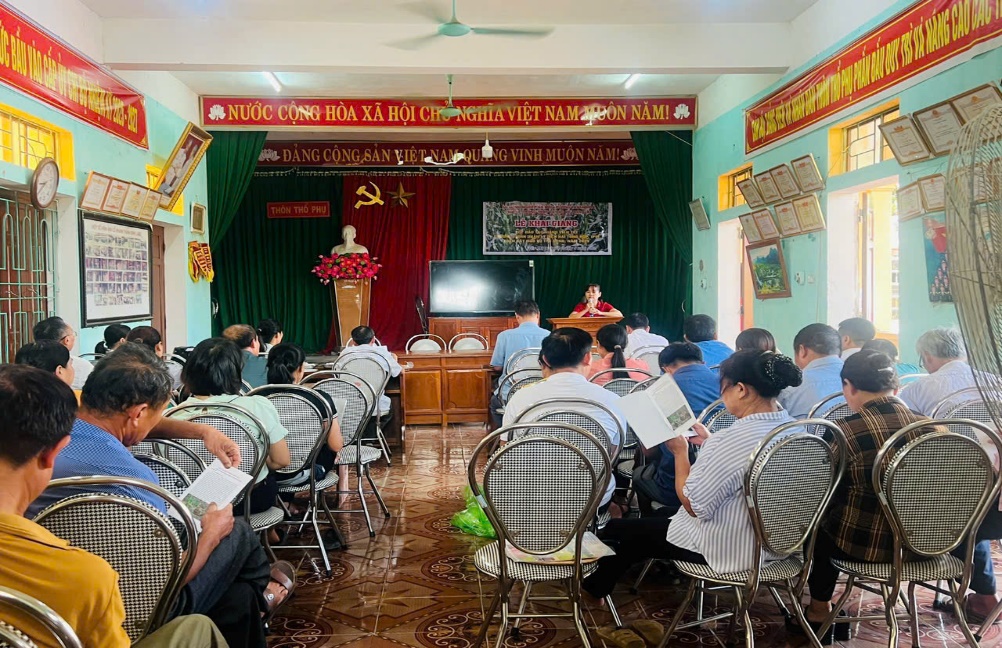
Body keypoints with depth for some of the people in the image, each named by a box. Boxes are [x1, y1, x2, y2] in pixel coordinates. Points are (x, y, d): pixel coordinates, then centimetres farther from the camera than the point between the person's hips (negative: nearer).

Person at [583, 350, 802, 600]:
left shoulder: (737, 439, -32)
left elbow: (694, 505, -23)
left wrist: (680, 452, -12)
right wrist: (710, 442, 9)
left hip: (727, 549, -9)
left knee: (616, 530, 12)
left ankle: (594, 588, 40)